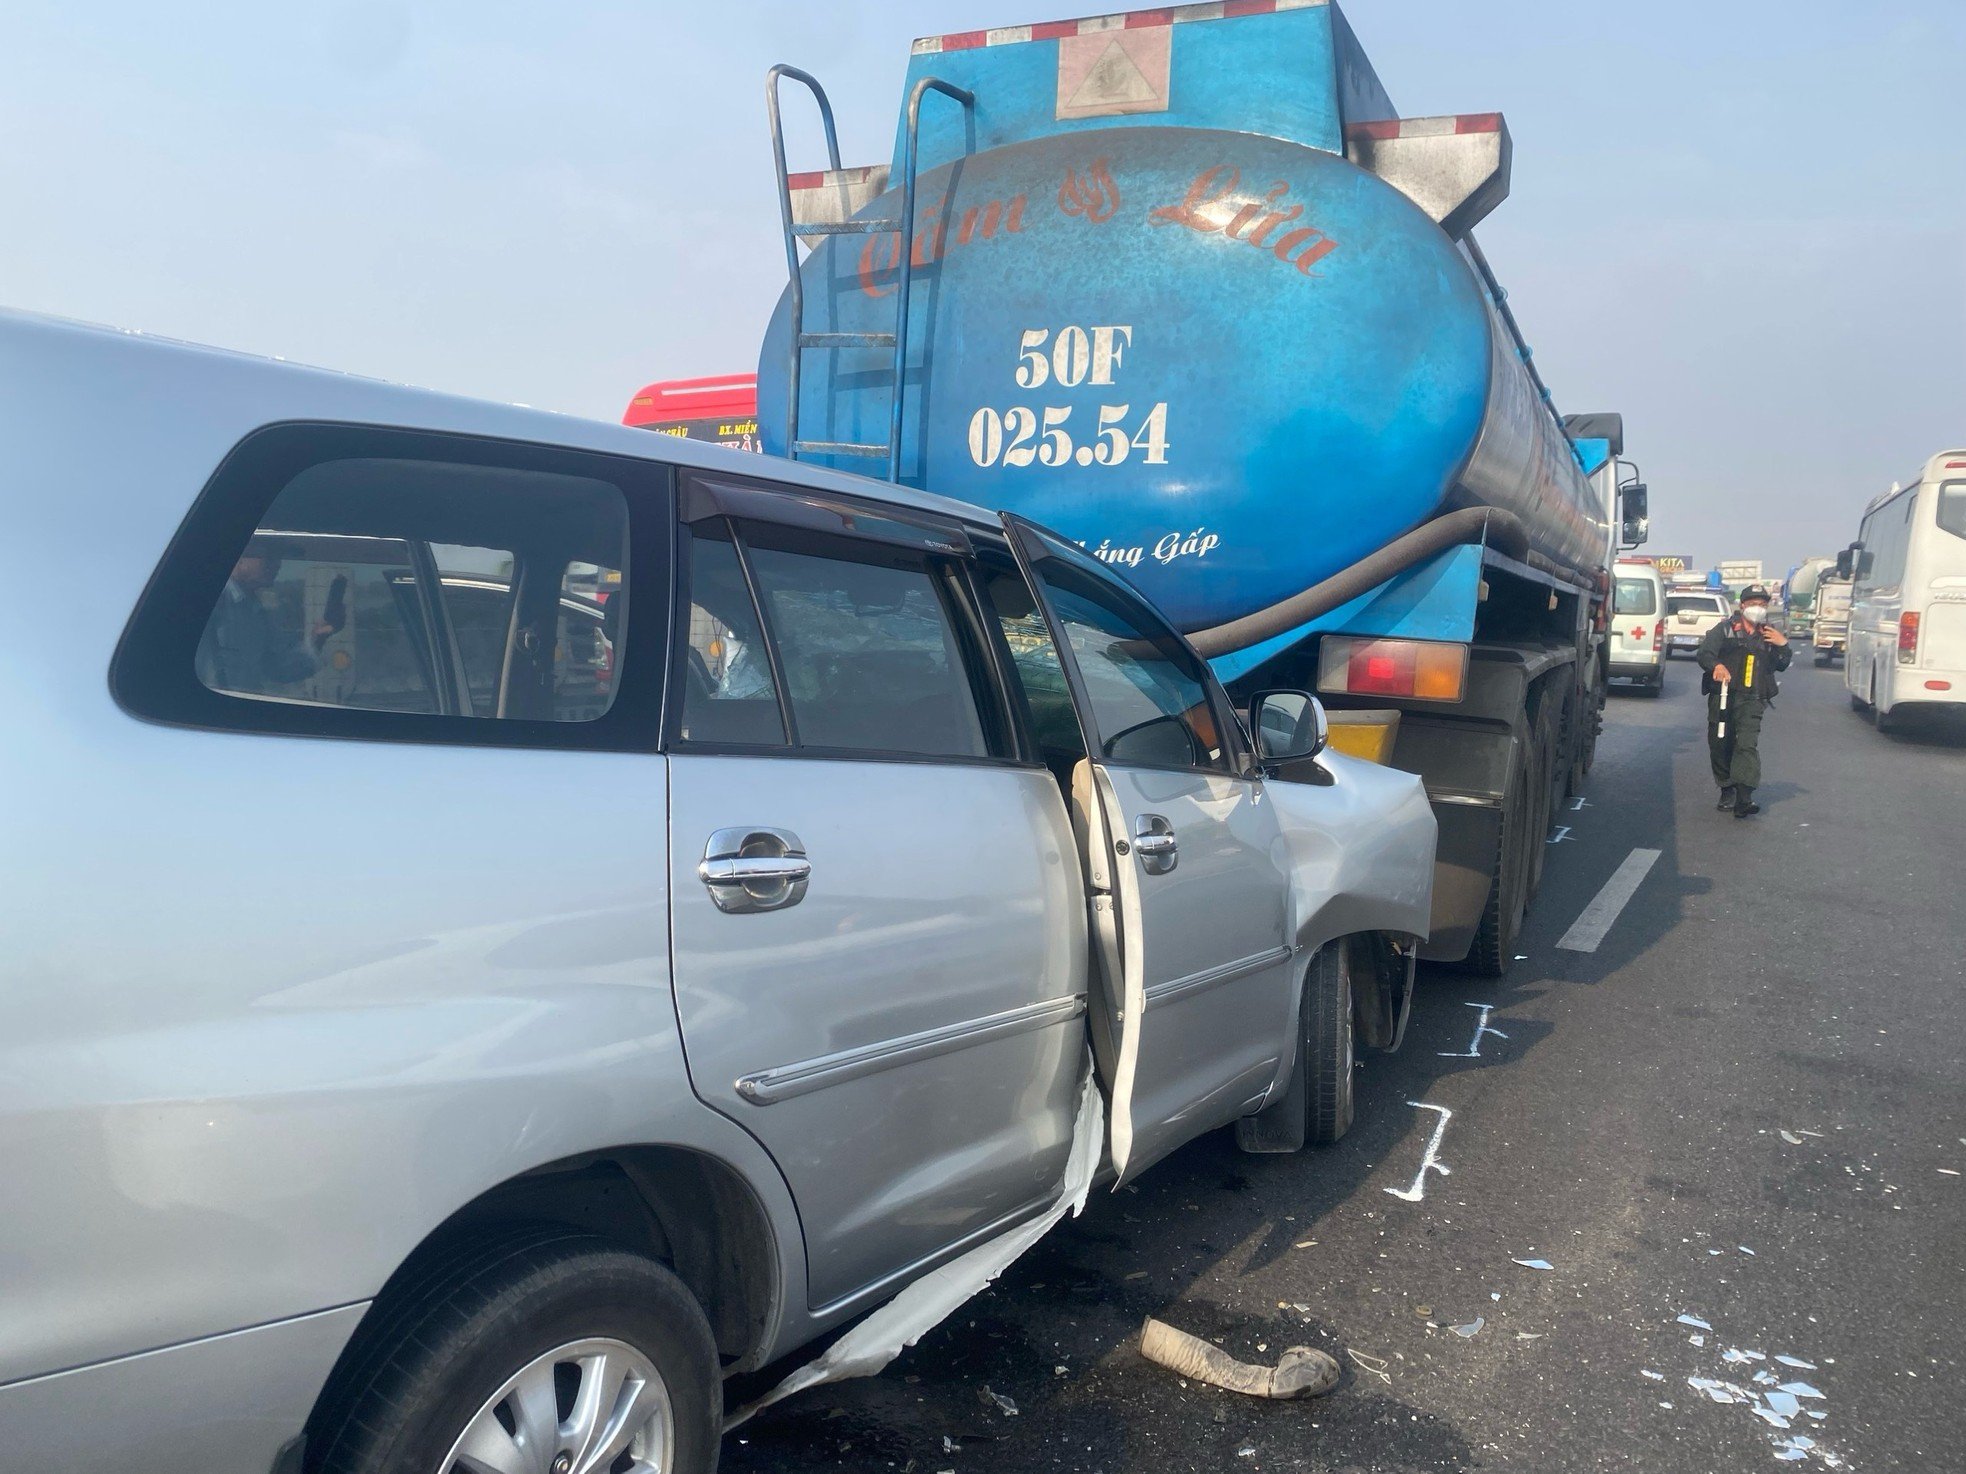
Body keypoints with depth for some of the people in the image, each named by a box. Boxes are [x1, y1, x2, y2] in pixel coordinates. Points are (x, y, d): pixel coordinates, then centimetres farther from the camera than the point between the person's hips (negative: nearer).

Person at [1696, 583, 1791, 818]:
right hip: (1722, 695, 0)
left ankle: (1744, 798, -24)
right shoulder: (1725, 629, 6)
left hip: (1751, 700, 0)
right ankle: (1727, 791, 21)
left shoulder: (1769, 635, 17)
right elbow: (1705, 652, -7)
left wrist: (1783, 646, -2)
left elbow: (1782, 666, 17)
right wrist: (1716, 665, -29)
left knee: (1748, 744, -15)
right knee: (1720, 745, 3)